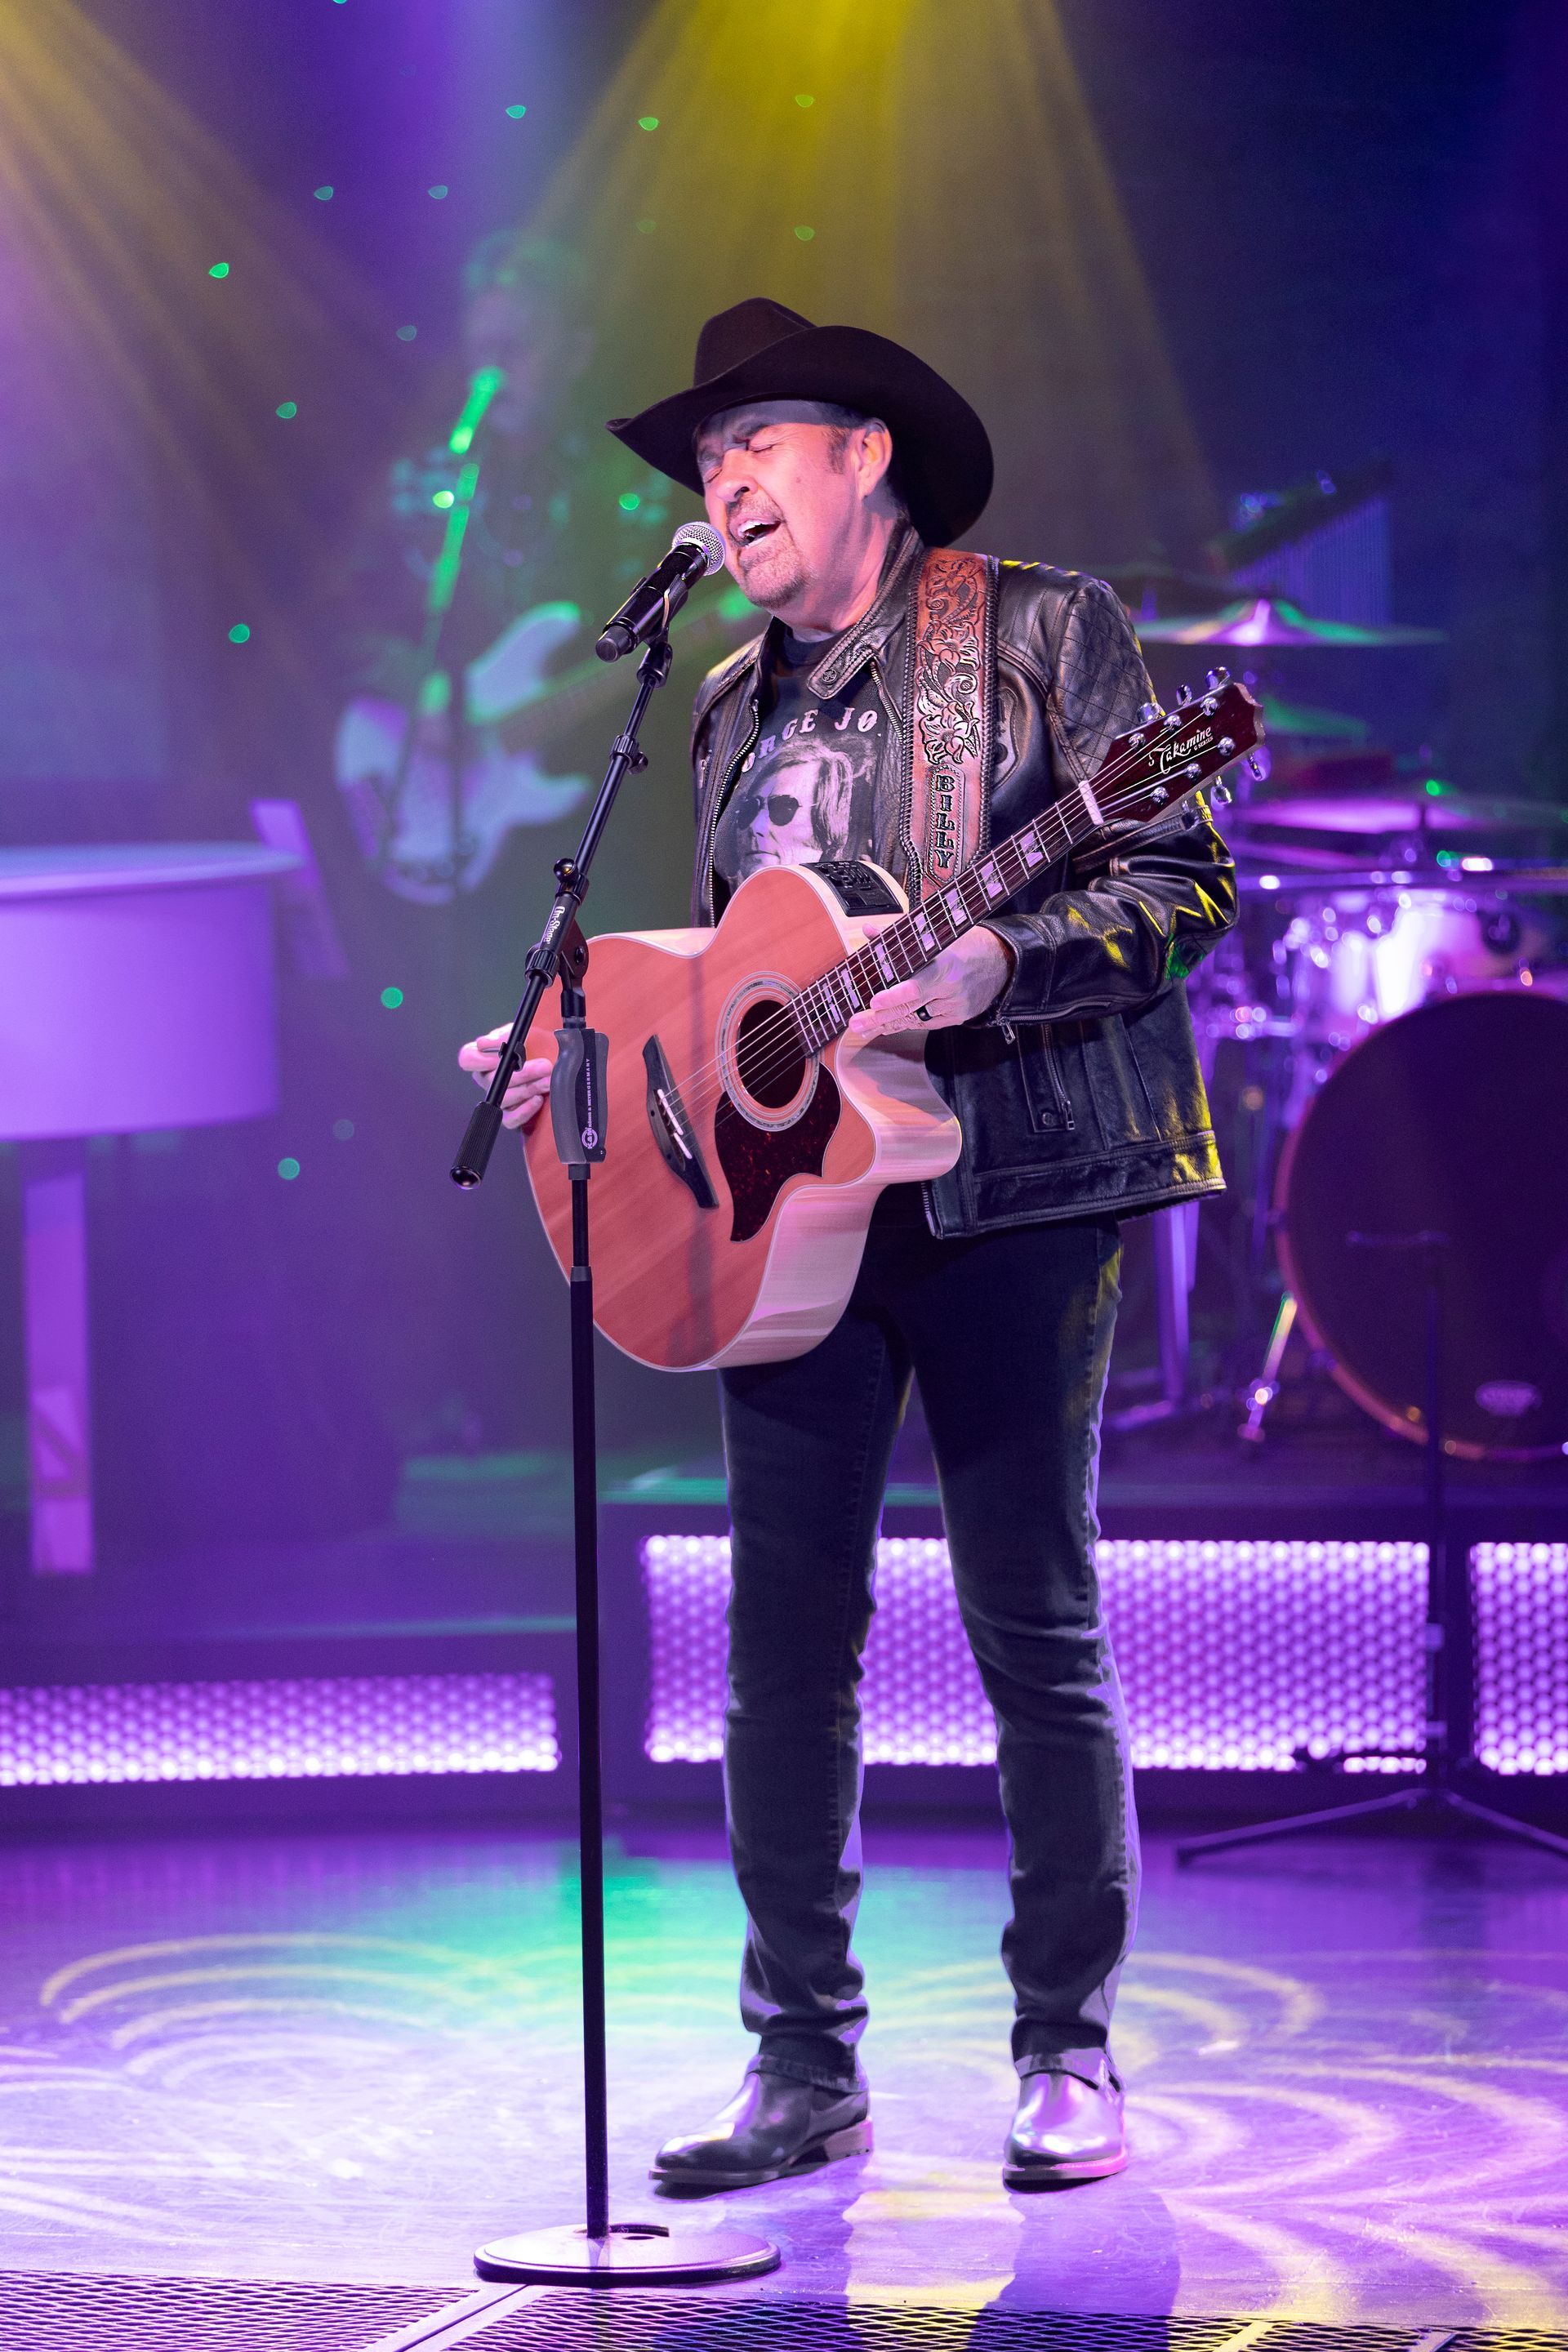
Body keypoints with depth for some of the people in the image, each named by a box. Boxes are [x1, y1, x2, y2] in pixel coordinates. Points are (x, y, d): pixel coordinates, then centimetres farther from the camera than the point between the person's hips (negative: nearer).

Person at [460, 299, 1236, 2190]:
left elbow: (1181, 886, -6)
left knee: (1036, 1628, -2)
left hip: (1006, 1187, -5)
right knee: (783, 1635, 2)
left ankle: (1068, 2055, 6)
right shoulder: (737, 708, 18)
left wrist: (994, 968, -20)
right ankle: (804, 2069, 8)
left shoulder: (1044, 631, 0)